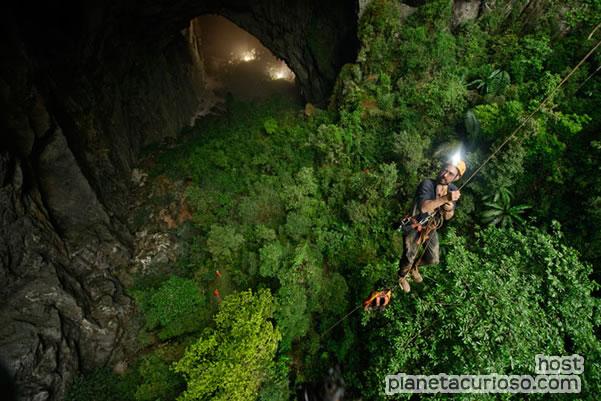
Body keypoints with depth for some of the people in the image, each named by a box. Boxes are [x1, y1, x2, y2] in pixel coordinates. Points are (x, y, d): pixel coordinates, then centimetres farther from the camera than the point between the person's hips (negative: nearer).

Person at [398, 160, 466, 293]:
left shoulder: (453, 189, -8)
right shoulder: (427, 184, -27)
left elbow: (447, 217, -1)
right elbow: (423, 207, -43)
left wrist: (449, 209, -24)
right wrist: (445, 199, -48)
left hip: (431, 228, 6)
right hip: (414, 227, -6)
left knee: (433, 260, 15)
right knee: (408, 259, 3)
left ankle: (414, 267, 48)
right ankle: (402, 277, 38)